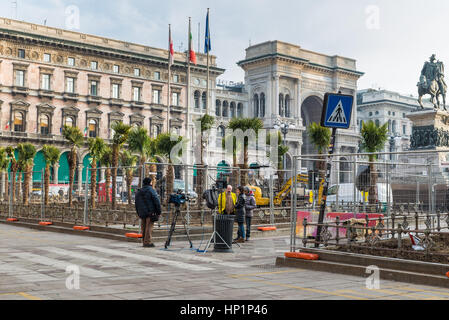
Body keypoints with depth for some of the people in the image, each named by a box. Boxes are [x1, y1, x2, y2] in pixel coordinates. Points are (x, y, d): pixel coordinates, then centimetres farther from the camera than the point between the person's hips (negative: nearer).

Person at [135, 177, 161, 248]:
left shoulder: (138, 192, 15)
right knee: (149, 227, -7)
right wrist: (159, 212, -5)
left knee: (144, 227, 11)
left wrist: (139, 214, 23)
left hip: (142, 213, 6)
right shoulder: (151, 190, -6)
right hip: (150, 212, -6)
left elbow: (136, 204, 20)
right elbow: (157, 201, -11)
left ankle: (144, 241, 14)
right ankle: (147, 242, -10)